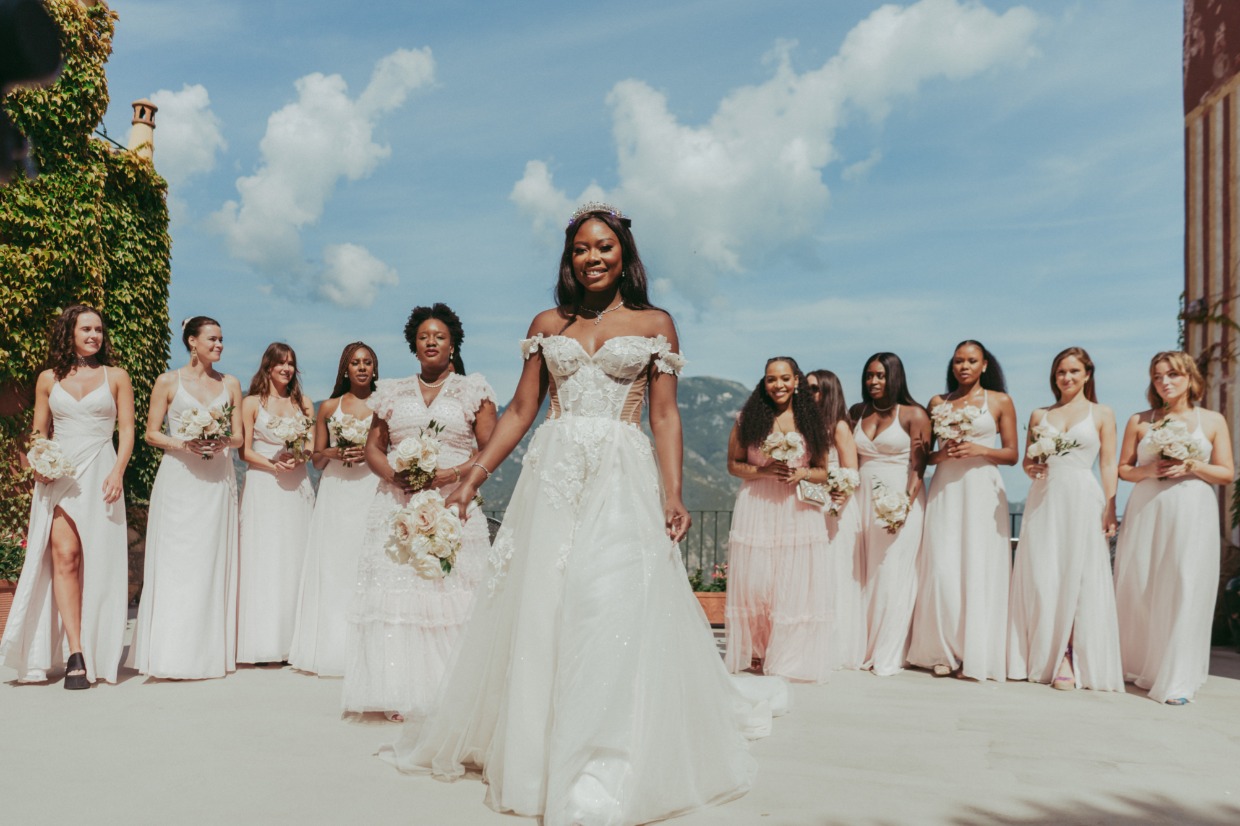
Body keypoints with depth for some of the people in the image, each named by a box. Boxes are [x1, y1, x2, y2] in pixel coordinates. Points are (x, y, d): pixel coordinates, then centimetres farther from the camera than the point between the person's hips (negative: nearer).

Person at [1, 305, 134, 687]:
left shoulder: (116, 377, 9)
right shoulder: (48, 380, 13)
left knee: (96, 560, -3)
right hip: (58, 474, 1)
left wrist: (117, 472, -9)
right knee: (64, 554, -12)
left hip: (99, 473, -1)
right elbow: (38, 433, 16)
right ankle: (75, 654, -13)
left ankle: (95, 653, 6)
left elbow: (127, 430, 4)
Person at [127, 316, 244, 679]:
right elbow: (151, 433, 3)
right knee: (176, 563, -4)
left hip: (218, 480, 2)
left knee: (214, 561, 2)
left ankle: (211, 651, 7)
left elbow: (239, 437, 12)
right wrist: (184, 444, -13)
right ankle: (173, 654, -1)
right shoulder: (168, 382, 5)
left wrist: (223, 442, -10)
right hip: (178, 479, -2)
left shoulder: (230, 384, 12)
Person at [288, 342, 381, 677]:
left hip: (371, 490, -2)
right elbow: (316, 458, 15)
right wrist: (335, 452, -5)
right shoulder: (328, 407, 12)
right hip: (335, 494, 2)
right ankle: (329, 647, 5)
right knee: (332, 564, -2)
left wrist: (369, 452, -11)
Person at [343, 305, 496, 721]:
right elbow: (373, 447, 16)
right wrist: (392, 474, -5)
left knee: (452, 596, -6)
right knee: (394, 593, -5)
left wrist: (453, 473, -14)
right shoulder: (393, 393, 15)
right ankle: (398, 695, -2)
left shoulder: (473, 391, 7)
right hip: (398, 506, 2)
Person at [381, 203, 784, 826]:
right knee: (537, 608, 4)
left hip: (622, 477, -2)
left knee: (614, 607, -10)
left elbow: (665, 415, 3)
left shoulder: (655, 324, 8)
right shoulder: (547, 324, 14)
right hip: (552, 473, 3)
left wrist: (672, 493, -8)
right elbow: (520, 410, 12)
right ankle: (532, 747, 19)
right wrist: (474, 474, 4)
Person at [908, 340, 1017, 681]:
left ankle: (977, 653, 5)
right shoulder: (938, 403, 13)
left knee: (980, 570, -4)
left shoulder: (1000, 401, 7)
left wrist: (980, 450, -12)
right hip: (945, 490, 2)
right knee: (942, 569, -5)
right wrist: (941, 455, -8)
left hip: (982, 490, -2)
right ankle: (946, 652, 5)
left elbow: (1011, 454, 4)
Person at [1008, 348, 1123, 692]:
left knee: (1078, 578, -3)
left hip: (1083, 499, -2)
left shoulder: (1102, 414, 8)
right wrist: (1031, 467, -5)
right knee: (1042, 577, -1)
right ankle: (1050, 659, 8)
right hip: (1044, 500, 2)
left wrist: (1110, 508, -6)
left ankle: (1070, 658, 4)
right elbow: (1026, 460, 18)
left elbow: (1109, 465, 3)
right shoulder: (1039, 415, 14)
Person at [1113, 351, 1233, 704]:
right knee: (1138, 591, 1)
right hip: (1146, 512, 1)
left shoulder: (1213, 421, 7)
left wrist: (1192, 466, -10)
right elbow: (1122, 469, 10)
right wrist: (1148, 469, -8)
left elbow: (1227, 474, 6)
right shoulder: (1139, 421, 9)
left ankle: (1176, 681, -3)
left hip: (1192, 515, -1)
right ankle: (1137, 667, 16)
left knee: (1183, 593, -7)